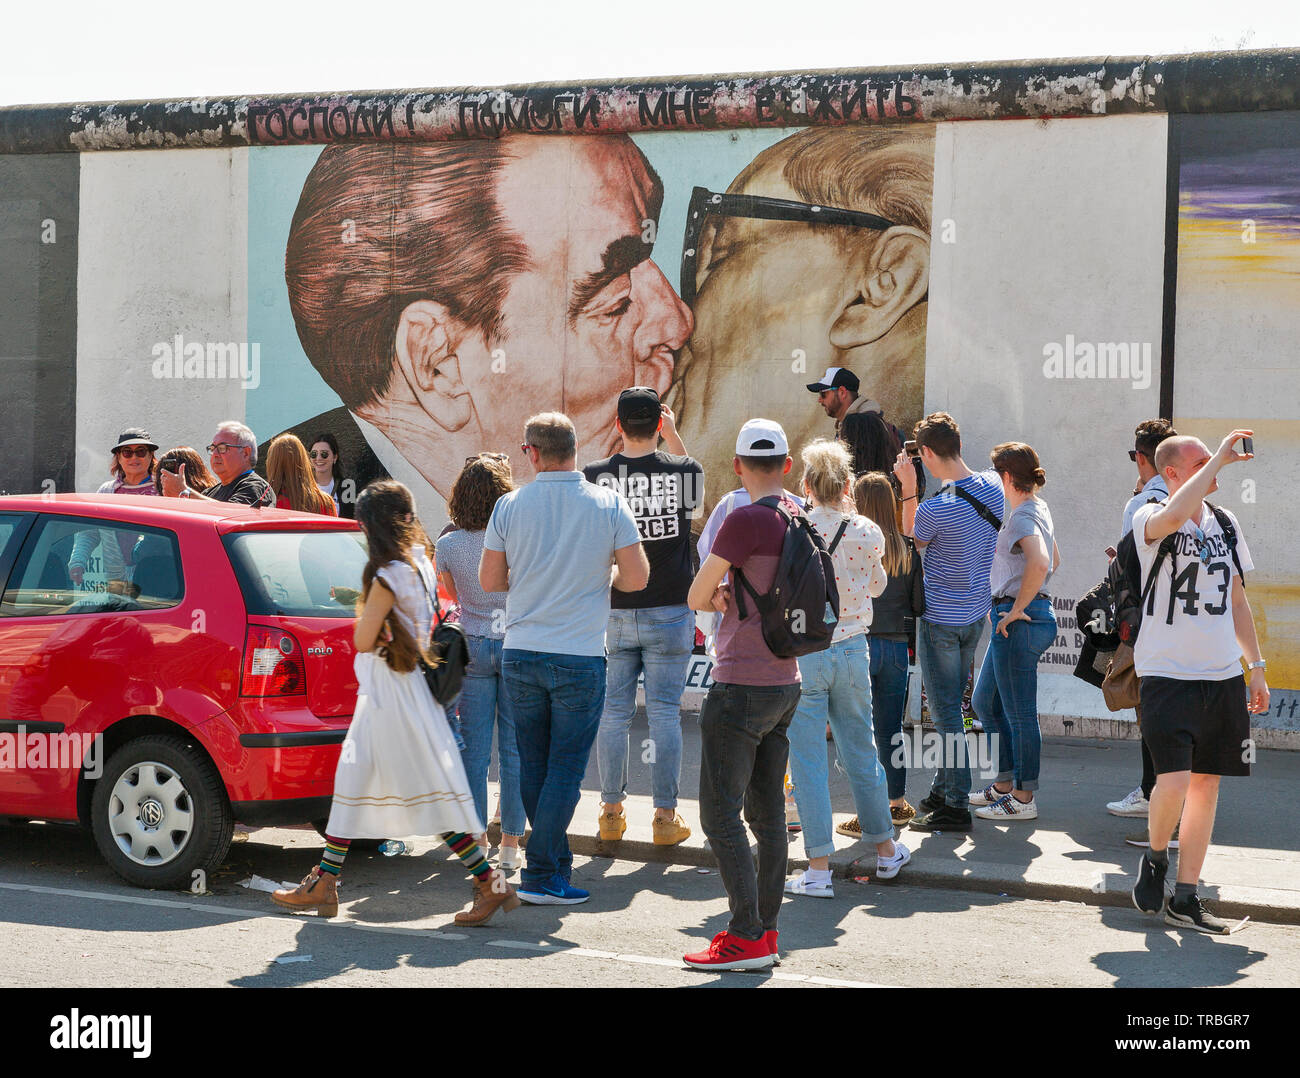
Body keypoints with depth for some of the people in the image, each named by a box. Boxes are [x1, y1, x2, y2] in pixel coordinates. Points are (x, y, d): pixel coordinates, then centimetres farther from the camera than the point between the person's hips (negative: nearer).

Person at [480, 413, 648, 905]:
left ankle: (557, 861, 23)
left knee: (533, 766, 14)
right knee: (565, 769, 3)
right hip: (580, 657, -2)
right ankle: (540, 875, 0)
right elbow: (637, 577, -7)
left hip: (520, 654, 2)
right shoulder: (608, 504, -6)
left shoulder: (510, 505, -2)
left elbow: (489, 580, 3)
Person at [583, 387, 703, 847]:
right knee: (665, 714, 3)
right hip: (669, 611, -1)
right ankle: (666, 817, 7)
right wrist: (672, 436, 22)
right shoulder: (683, 471, -6)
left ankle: (611, 811, 17)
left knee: (613, 713, 9)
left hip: (611, 614, 1)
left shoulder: (593, 477, -7)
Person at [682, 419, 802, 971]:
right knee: (767, 812, 12)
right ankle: (766, 930, 15)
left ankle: (747, 936, -5)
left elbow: (696, 597, -8)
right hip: (786, 682, 8)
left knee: (720, 814, -4)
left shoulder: (745, 520, -15)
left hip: (741, 687, -8)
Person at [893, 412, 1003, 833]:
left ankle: (957, 806, 1)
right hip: (976, 613, 7)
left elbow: (911, 543, -1)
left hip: (940, 619, -7)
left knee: (946, 712, -1)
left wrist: (908, 490, -2)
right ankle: (942, 790, 27)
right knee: (951, 707, 18)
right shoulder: (993, 487, -2)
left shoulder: (935, 508, -23)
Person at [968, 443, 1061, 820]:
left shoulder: (1023, 516, -17)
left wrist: (1016, 609, -23)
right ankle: (1005, 783, 27)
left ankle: (1023, 797, 7)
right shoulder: (1039, 509, 14)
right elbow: (1054, 560, 28)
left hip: (1019, 621, -11)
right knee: (985, 702, 19)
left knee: (1019, 712, -2)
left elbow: (1039, 564, -34)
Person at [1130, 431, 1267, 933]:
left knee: (1206, 786, 6)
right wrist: (1220, 459, -26)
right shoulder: (1149, 519, -7)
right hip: (1167, 674, -6)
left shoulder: (1225, 524, 13)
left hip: (1223, 676, 6)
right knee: (1174, 783, -18)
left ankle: (1184, 899, 15)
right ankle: (1155, 859, 13)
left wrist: (1256, 665, 19)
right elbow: (1173, 516, -33)